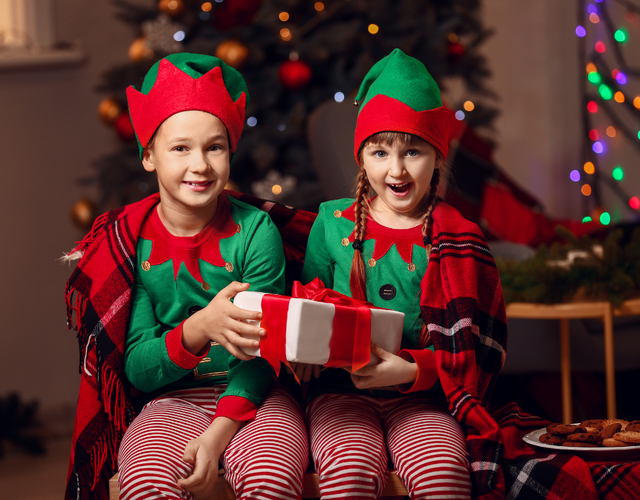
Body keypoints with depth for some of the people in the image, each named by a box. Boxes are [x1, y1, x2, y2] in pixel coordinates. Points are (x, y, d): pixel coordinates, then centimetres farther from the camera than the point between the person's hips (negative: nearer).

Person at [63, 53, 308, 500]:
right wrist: (200, 328, -25)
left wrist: (217, 435, -21)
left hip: (254, 396, -1)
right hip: (173, 401, 1)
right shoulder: (128, 242, -1)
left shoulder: (255, 232, -4)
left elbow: (261, 352, -5)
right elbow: (137, 370, -5)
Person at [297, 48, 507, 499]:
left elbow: (474, 347, 2)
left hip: (421, 396, 0)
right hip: (342, 391, 1)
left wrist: (414, 371, -15)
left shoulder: (457, 238, 4)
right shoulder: (334, 222, 8)